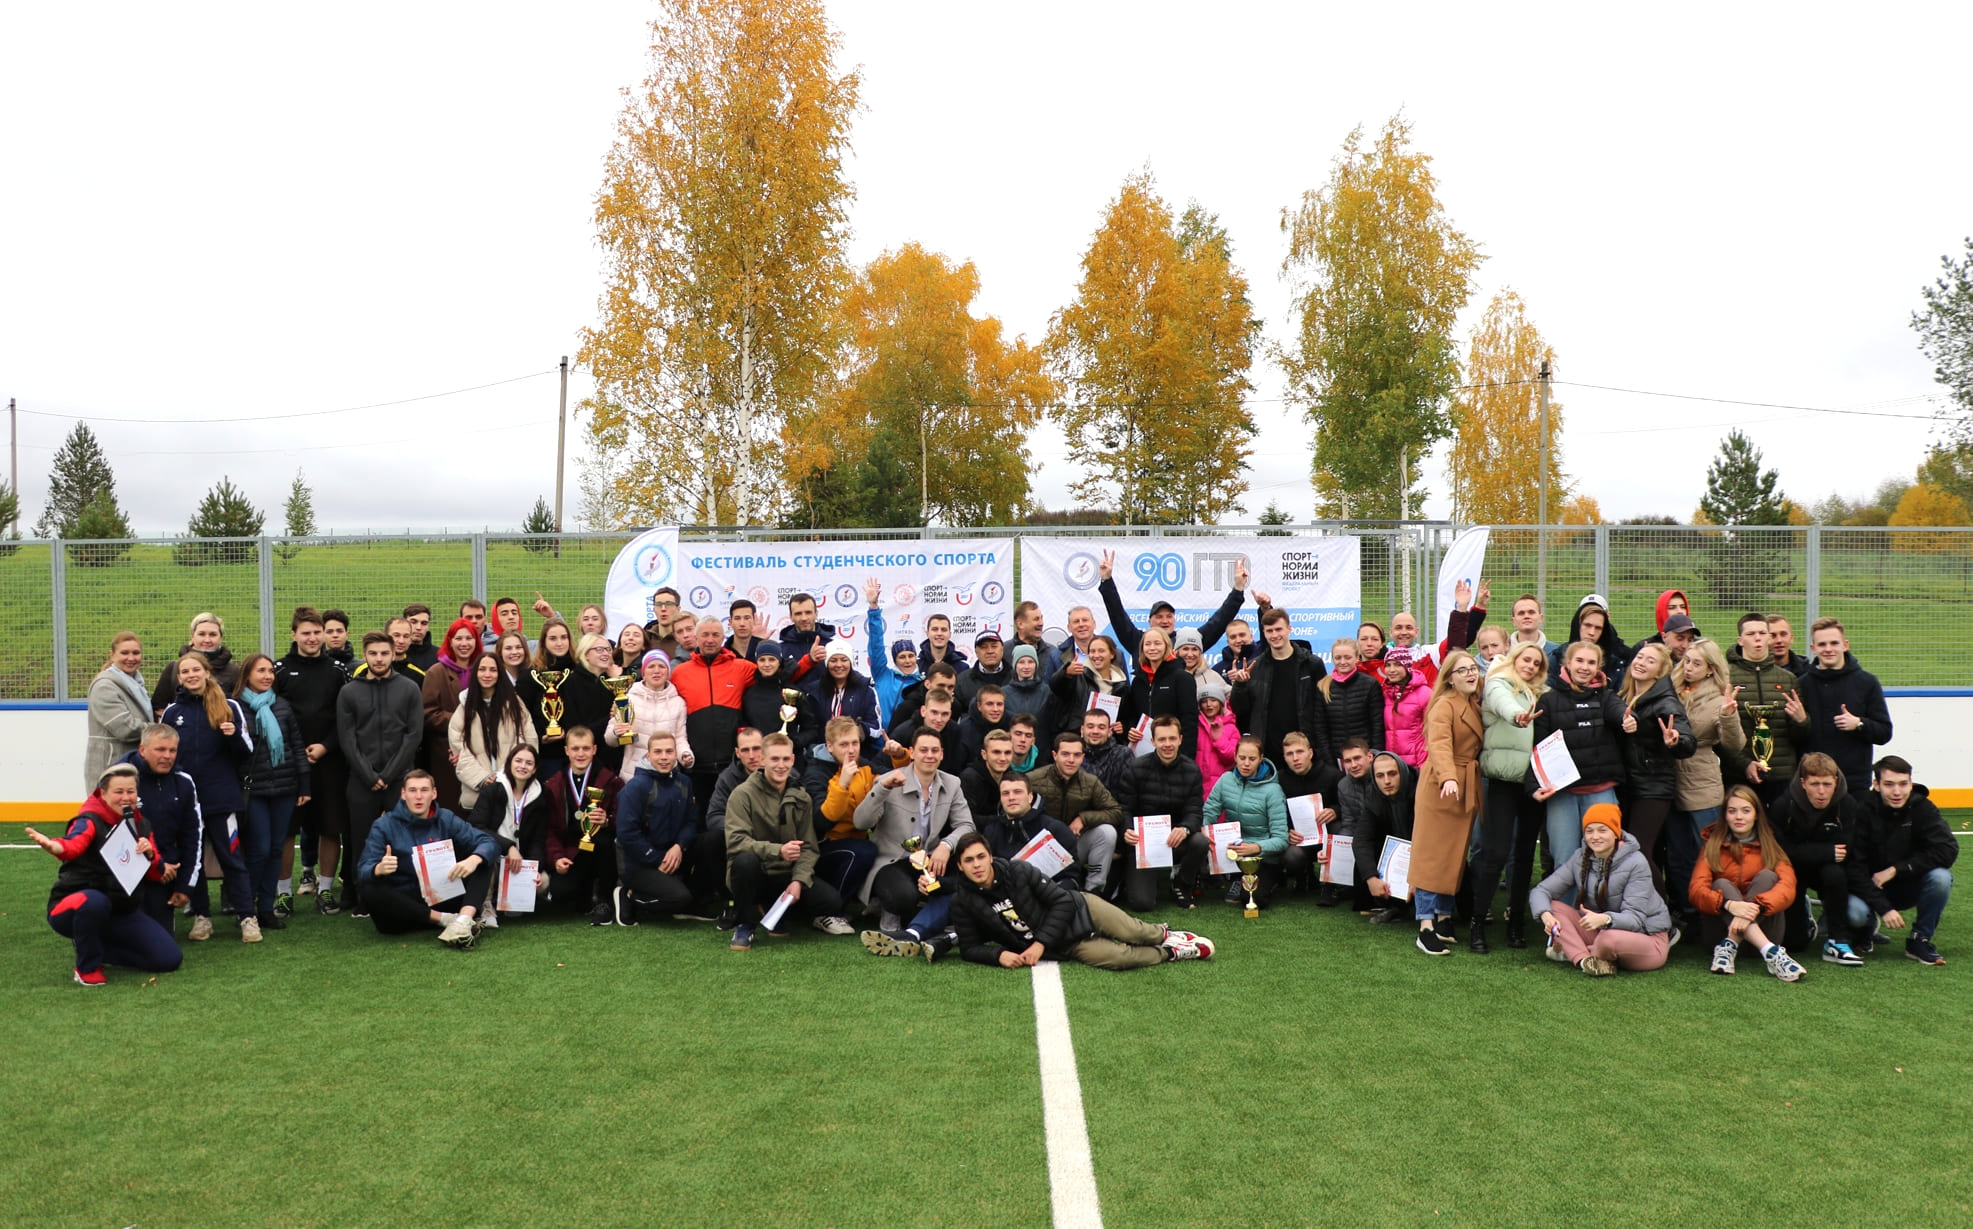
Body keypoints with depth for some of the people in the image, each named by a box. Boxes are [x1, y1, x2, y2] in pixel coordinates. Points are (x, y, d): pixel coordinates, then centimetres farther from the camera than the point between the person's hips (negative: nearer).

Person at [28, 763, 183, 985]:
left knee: (169, 959, -7)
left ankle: (95, 947, 14)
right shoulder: (91, 820, -13)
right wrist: (52, 847, -61)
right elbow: (73, 845, -37)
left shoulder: (141, 824, 5)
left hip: (121, 911, 5)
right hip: (73, 907, -5)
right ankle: (88, 967, -15)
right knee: (94, 901, -42)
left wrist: (149, 854, -19)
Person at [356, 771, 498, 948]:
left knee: (482, 861, -11)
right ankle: (446, 919, -30)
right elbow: (363, 871, -10)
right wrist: (379, 869, -36)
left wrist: (474, 859, -29)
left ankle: (465, 918, -36)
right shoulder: (384, 826, -1)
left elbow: (489, 842, -4)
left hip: (443, 898, 2)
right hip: (403, 903, -2)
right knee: (371, 892, -31)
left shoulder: (446, 819, 3)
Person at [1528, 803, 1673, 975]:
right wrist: (1546, 914, -30)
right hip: (1601, 932, 5)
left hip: (1646, 936, -5)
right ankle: (1584, 959, -31)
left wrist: (1605, 919, -45)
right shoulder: (1580, 861, -3)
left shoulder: (1635, 863, -18)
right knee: (1554, 907, -14)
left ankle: (1572, 952, -11)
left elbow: (1635, 918, -23)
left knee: (1610, 939, -39)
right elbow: (1540, 891, -6)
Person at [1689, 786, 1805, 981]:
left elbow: (1787, 887, -15)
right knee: (1721, 885, -25)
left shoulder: (1771, 847, 4)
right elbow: (1696, 890, -12)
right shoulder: (1712, 846, 5)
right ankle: (1770, 952, -46)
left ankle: (1730, 946, -33)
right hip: (1721, 925, 0)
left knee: (1766, 876, -19)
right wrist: (1730, 904, -33)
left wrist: (1755, 908, -36)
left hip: (1762, 926, 0)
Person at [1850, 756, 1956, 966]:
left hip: (1908, 887, 2)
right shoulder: (1863, 809, -18)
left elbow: (1948, 850, -23)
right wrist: (1883, 908, -27)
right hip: (1869, 888, -2)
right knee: (1853, 911, -34)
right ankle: (1865, 928, 6)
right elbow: (1855, 866, -19)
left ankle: (1920, 940, -7)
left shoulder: (1921, 808, -11)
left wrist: (1895, 870, -26)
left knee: (1941, 877, -28)